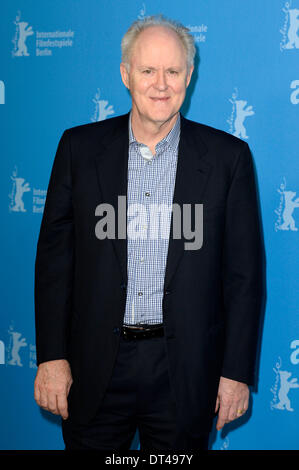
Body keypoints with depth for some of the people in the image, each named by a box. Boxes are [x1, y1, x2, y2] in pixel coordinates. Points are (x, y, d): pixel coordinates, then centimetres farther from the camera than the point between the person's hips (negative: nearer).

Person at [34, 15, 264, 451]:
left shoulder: (227, 156, -2)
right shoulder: (80, 147, 1)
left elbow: (244, 273, -1)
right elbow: (55, 256, 2)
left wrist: (237, 371, -2)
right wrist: (51, 356, -2)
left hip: (186, 375, 0)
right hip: (95, 371, 1)